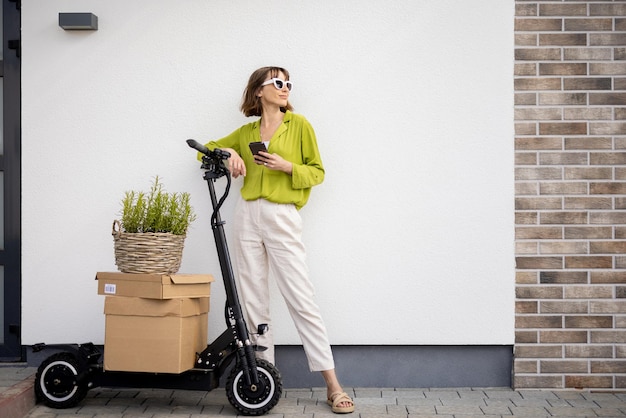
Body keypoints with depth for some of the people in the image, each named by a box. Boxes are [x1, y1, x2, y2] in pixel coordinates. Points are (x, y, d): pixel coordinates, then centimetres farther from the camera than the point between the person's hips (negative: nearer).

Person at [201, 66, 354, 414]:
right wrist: (228, 152, 3)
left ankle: (333, 385, -4)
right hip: (248, 217, 4)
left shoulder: (299, 124, 5)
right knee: (254, 302, 5)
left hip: (283, 218, -4)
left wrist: (288, 166, -13)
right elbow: (207, 147, 25)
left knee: (302, 300, -8)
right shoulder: (246, 132, 14)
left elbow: (318, 172, 5)